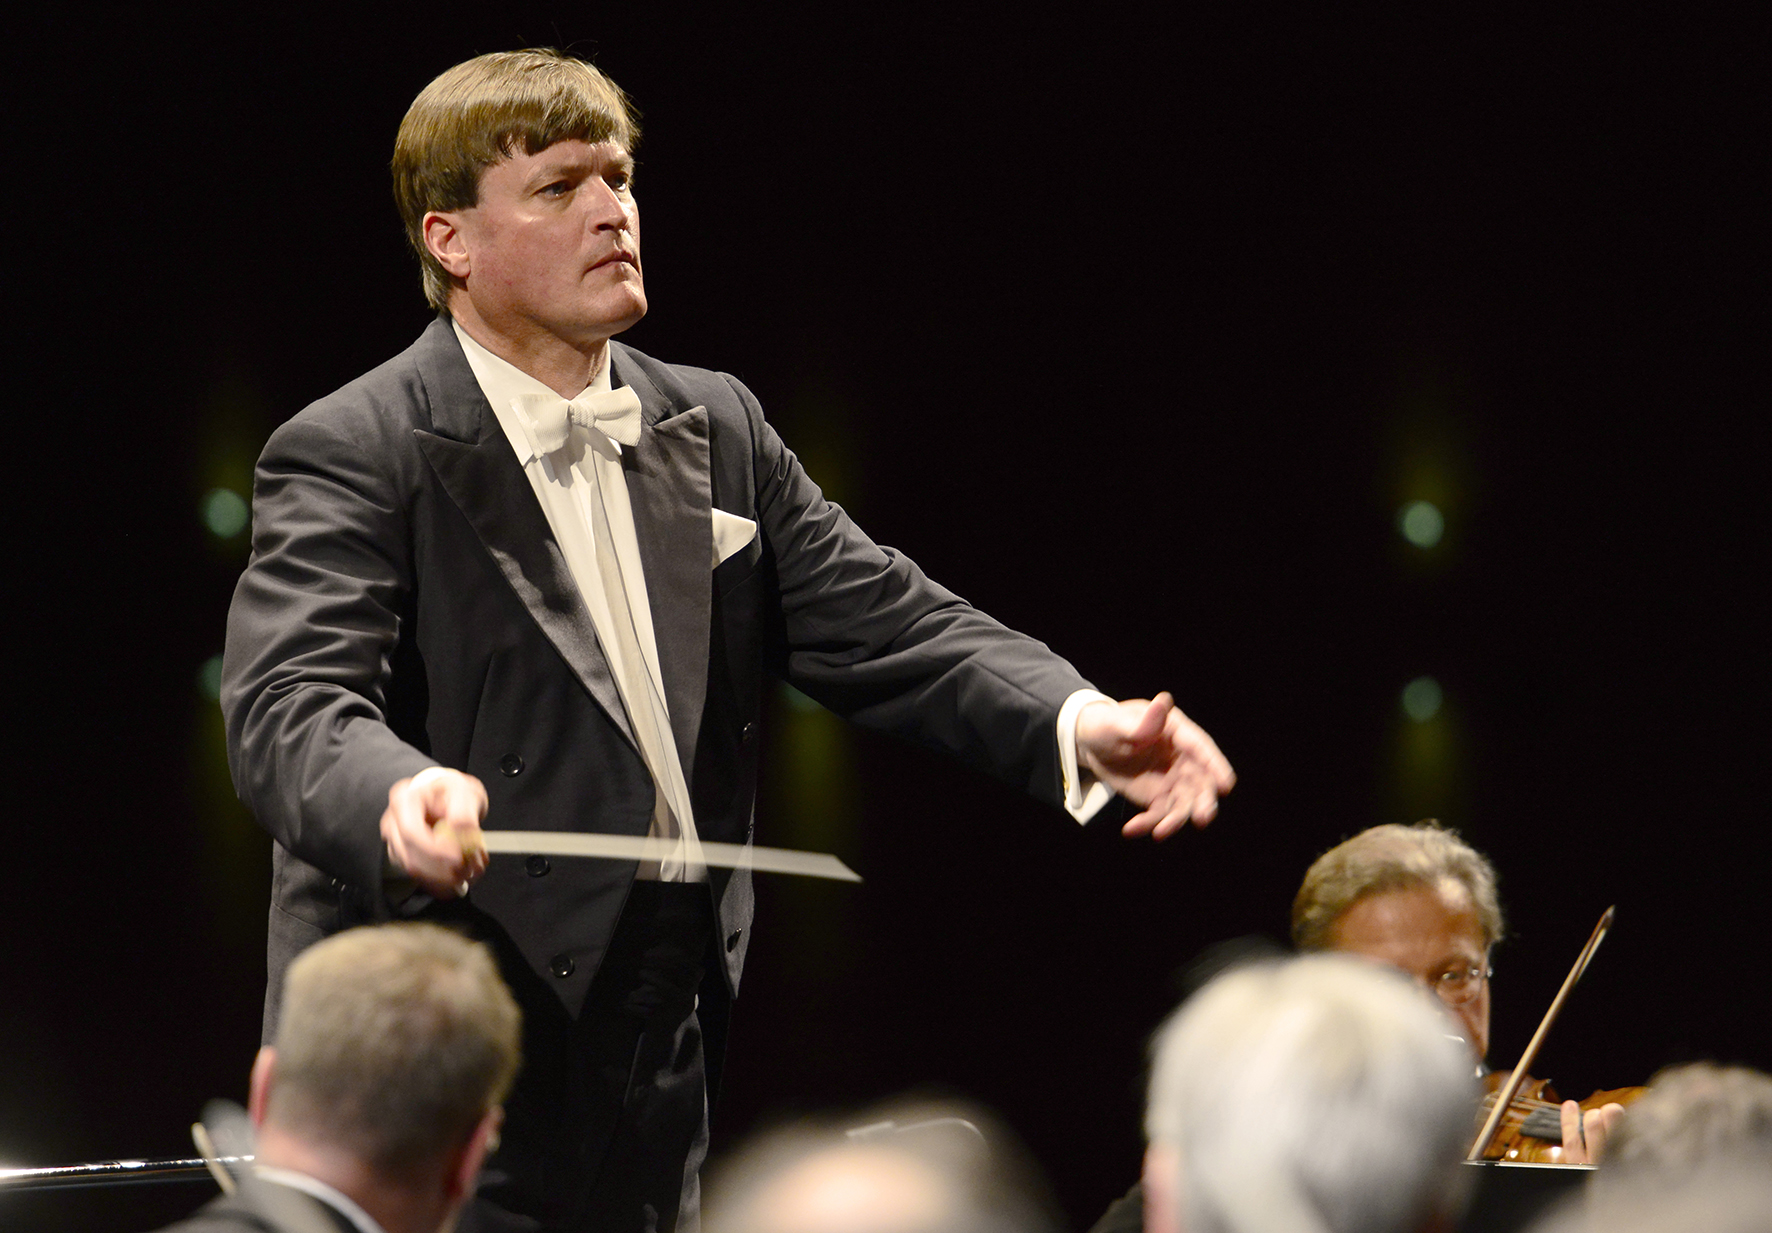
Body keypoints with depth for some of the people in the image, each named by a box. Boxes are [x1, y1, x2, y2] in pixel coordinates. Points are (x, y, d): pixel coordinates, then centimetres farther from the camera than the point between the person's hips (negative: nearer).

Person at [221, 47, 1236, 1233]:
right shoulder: (349, 456, -8)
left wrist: (1079, 722, -13)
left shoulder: (717, 432, 12)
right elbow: (290, 709, -21)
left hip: (659, 1059, 6)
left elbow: (881, 622, 6)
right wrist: (401, 797, -45)